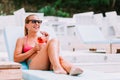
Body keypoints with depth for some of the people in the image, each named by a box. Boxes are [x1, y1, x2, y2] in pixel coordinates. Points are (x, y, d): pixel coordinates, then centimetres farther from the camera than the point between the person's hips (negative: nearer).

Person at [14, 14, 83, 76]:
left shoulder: (43, 38, 29)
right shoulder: (22, 40, 19)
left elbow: (56, 52, 20)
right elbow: (16, 59, 5)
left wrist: (47, 41, 8)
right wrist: (34, 49, -1)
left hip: (48, 66, 4)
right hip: (34, 66, -4)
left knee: (59, 58, -34)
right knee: (54, 41, -24)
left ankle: (71, 69, -66)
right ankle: (57, 68, -50)